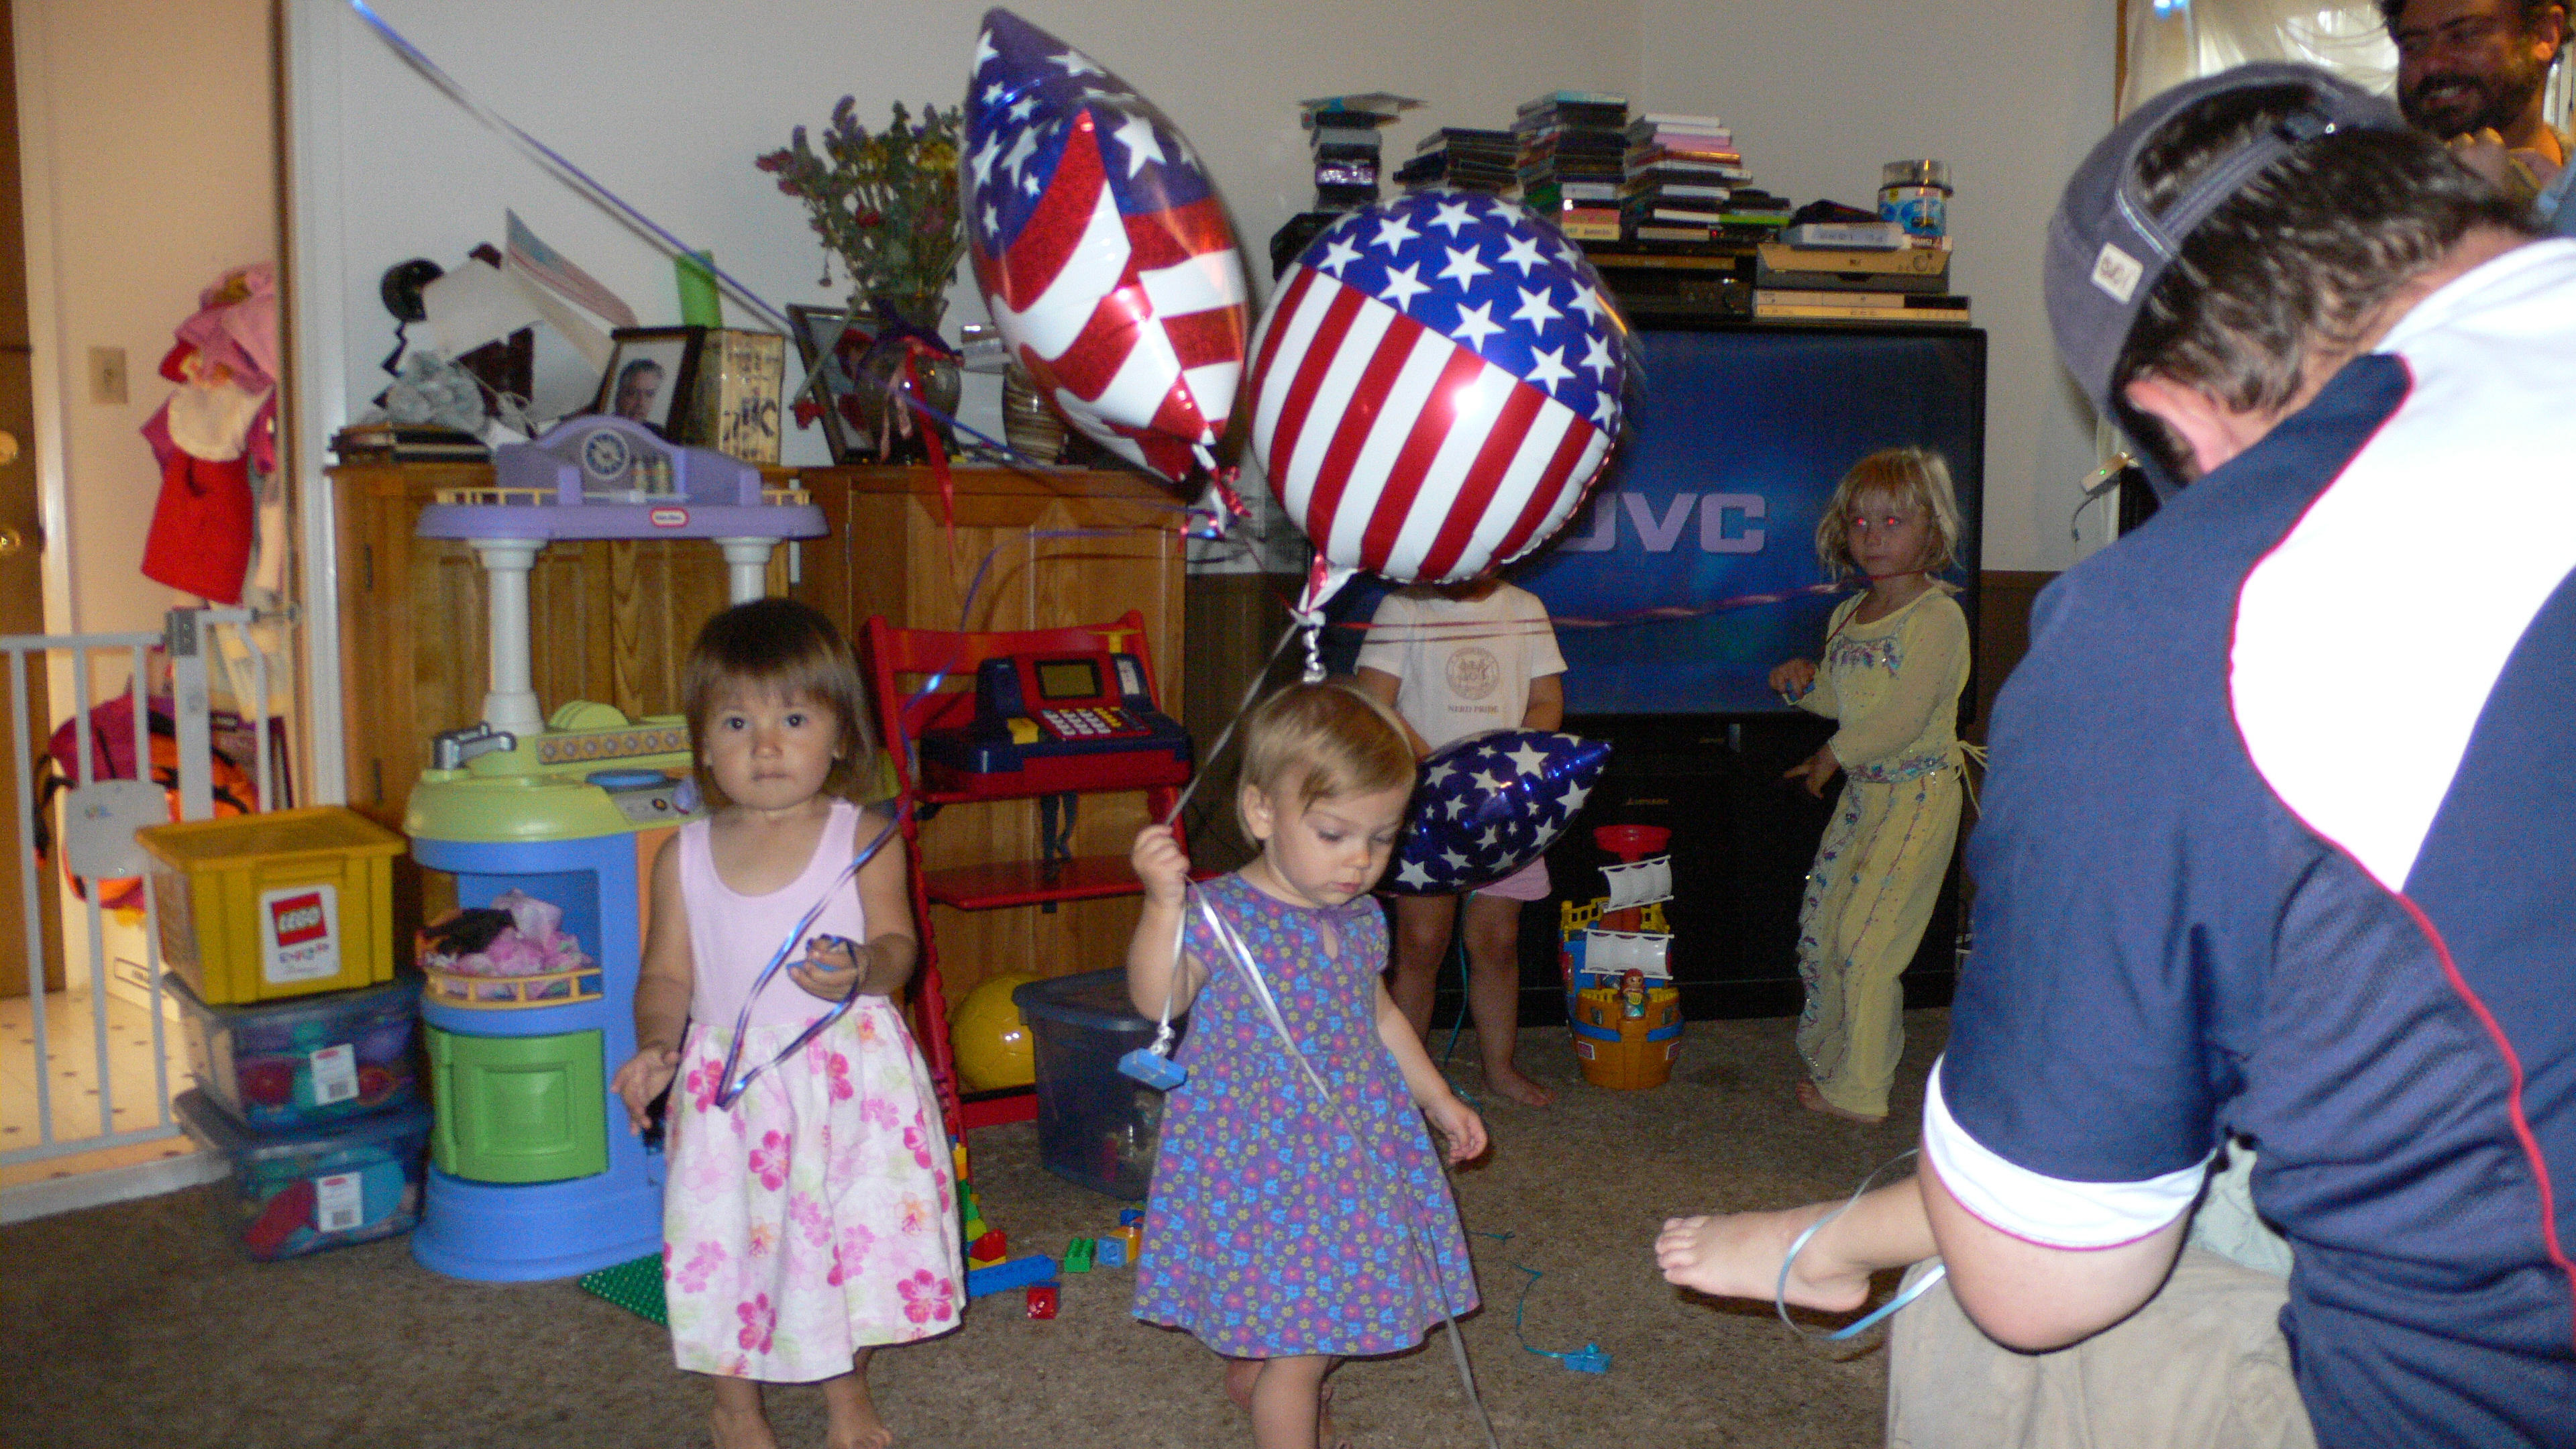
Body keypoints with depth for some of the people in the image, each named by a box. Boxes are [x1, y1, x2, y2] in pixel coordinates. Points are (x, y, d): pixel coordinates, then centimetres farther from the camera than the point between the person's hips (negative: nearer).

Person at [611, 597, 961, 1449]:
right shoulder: (687, 854, 4)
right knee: (728, 1242, 9)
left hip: (848, 1074, -1)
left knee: (856, 1235, 9)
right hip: (729, 1082, 1)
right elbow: (668, 974, 5)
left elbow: (898, 944, -11)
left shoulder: (861, 838, -3)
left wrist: (860, 970, -33)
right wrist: (656, 1046, -13)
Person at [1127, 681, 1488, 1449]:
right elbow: (1156, 998, -30)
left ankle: (1249, 1370, 48)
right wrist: (1163, 903, -42)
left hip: (1354, 1149, 7)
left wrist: (1440, 1100, 22)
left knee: (1331, 1317, 20)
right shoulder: (1221, 913, -16)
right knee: (1299, 1350, -1)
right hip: (1261, 1163, -7)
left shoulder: (1362, 921, 5)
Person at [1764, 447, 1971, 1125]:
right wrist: (1804, 685, -3)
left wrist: (1833, 755, -9)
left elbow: (1904, 719, -20)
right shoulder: (1845, 616, 10)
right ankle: (1831, 1058, 30)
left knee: (1865, 940, -7)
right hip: (1860, 791, 8)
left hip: (1918, 795, -8)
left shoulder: (1938, 617, -15)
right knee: (1819, 927, 12)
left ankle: (1860, 1092, 7)